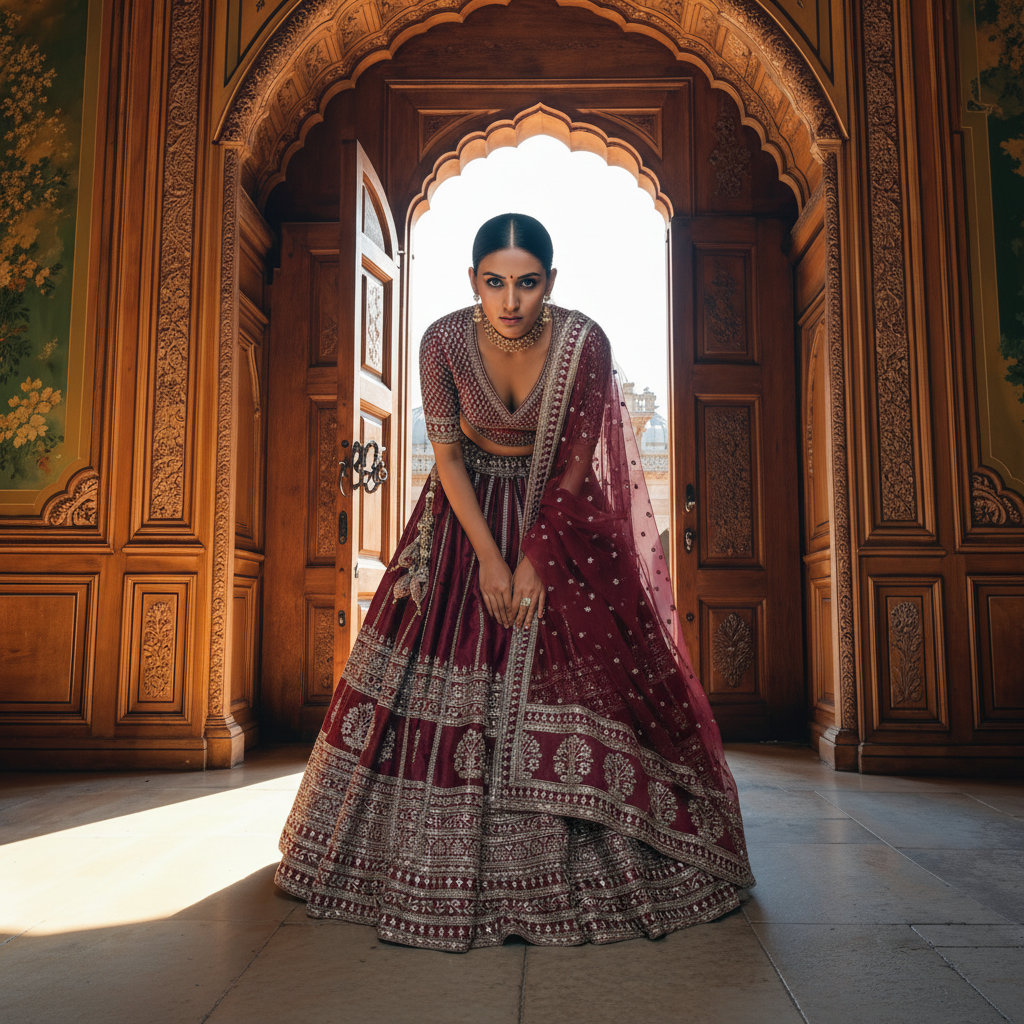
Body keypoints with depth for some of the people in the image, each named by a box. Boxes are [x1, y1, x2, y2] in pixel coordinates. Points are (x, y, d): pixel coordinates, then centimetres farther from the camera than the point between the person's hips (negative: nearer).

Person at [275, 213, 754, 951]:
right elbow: (447, 457, -10)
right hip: (470, 507, 1)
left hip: (561, 513, 0)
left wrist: (536, 559, -15)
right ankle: (445, 866, 19)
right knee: (440, 672, -1)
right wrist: (487, 556, -15)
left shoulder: (585, 342, -20)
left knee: (583, 668, -2)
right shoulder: (444, 342, -17)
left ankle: (592, 864, 18)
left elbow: (573, 467, -13)